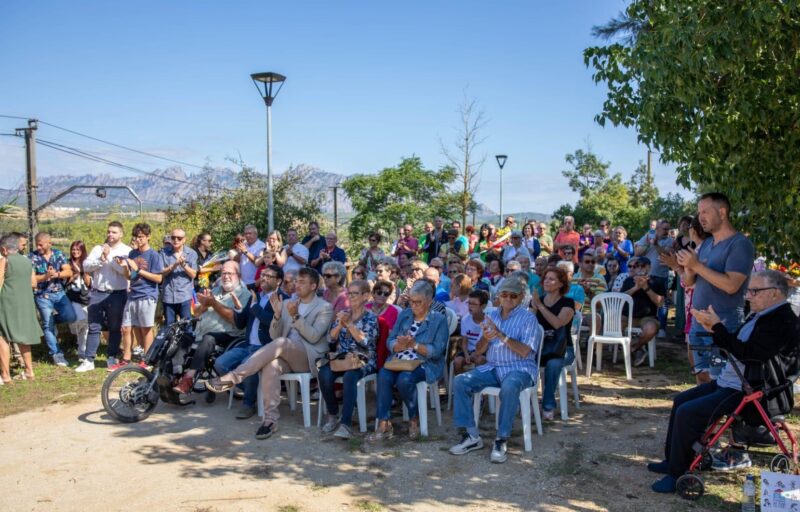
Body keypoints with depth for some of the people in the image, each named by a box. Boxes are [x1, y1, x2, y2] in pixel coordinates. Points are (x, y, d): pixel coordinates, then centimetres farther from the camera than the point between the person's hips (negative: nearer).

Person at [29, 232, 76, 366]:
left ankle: (52, 319, 19)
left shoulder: (59, 254, 4)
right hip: (42, 296, -2)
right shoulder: (33, 257, -4)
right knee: (48, 326, 0)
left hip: (59, 293, 2)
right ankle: (57, 354, 11)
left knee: (70, 316, -13)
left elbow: (69, 272, -3)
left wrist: (56, 274, -20)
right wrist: (45, 276, -26)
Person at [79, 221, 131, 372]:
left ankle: (112, 358, 18)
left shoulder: (126, 251, 0)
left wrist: (109, 257, -14)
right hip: (97, 293, 3)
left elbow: (126, 270, -16)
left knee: (115, 328, 7)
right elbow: (86, 266, 2)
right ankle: (89, 360, 8)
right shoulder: (97, 249, 11)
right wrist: (100, 260, -13)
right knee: (93, 327, 4)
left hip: (117, 294, -3)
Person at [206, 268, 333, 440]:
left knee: (282, 343, -35)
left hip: (309, 357, -4)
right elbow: (274, 335, 11)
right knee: (271, 366, -34)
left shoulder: (325, 307, 4)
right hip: (285, 356, 4)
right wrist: (277, 314, -7)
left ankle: (232, 378, -33)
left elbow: (313, 337, -10)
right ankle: (270, 419, -31)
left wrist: (296, 316, -21)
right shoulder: (287, 303, 18)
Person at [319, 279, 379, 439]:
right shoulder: (343, 314, 15)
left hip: (363, 360, -4)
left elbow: (365, 340, -15)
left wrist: (349, 324, -18)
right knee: (324, 375, -27)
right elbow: (331, 338, 7)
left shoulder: (370, 317, 1)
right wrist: (340, 324, -10)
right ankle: (332, 414, -6)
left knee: (349, 377, -37)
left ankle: (346, 423, -37)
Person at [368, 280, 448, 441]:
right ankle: (384, 425, -23)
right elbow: (390, 342, 8)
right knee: (383, 376, -27)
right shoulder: (404, 315, 14)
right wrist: (401, 345, -14)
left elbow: (437, 351, -9)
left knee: (404, 379, -33)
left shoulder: (439, 320, 1)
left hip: (424, 365, -4)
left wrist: (414, 345, -19)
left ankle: (414, 419, -6)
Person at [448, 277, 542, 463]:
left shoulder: (528, 318, -3)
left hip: (520, 368, -5)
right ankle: (471, 436, -11)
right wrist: (485, 338, -13)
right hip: (492, 367, 5)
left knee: (509, 387, -39)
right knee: (460, 382, -17)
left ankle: (501, 440, -24)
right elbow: (479, 349, 10)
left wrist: (501, 335, -22)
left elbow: (524, 352, -14)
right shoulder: (491, 316, 12)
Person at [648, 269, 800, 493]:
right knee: (681, 400, 12)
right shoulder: (760, 315, 11)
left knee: (687, 412, -19)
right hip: (728, 382, 11)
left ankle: (677, 473, -4)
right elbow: (736, 346, 17)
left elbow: (749, 354, -27)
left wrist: (718, 327, -21)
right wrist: (715, 330, -1)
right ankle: (671, 460, 22)